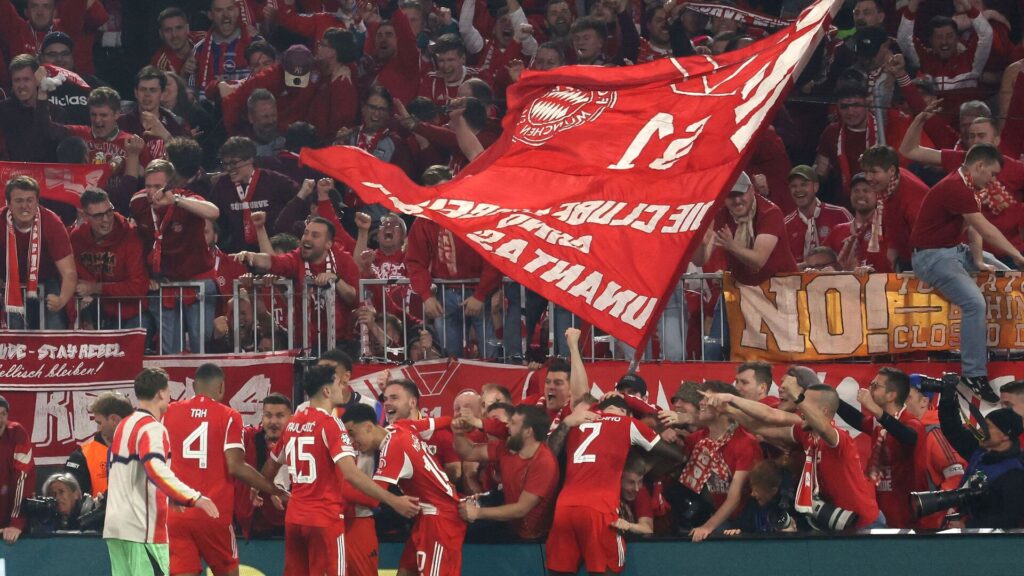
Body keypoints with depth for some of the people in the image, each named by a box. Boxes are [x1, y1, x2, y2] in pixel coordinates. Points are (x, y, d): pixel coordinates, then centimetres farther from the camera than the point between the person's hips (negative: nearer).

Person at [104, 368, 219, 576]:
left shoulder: (124, 426, 17)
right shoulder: (152, 428, -12)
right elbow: (157, 470, -29)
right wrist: (194, 498, -35)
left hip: (115, 525, 9)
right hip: (143, 527, -9)